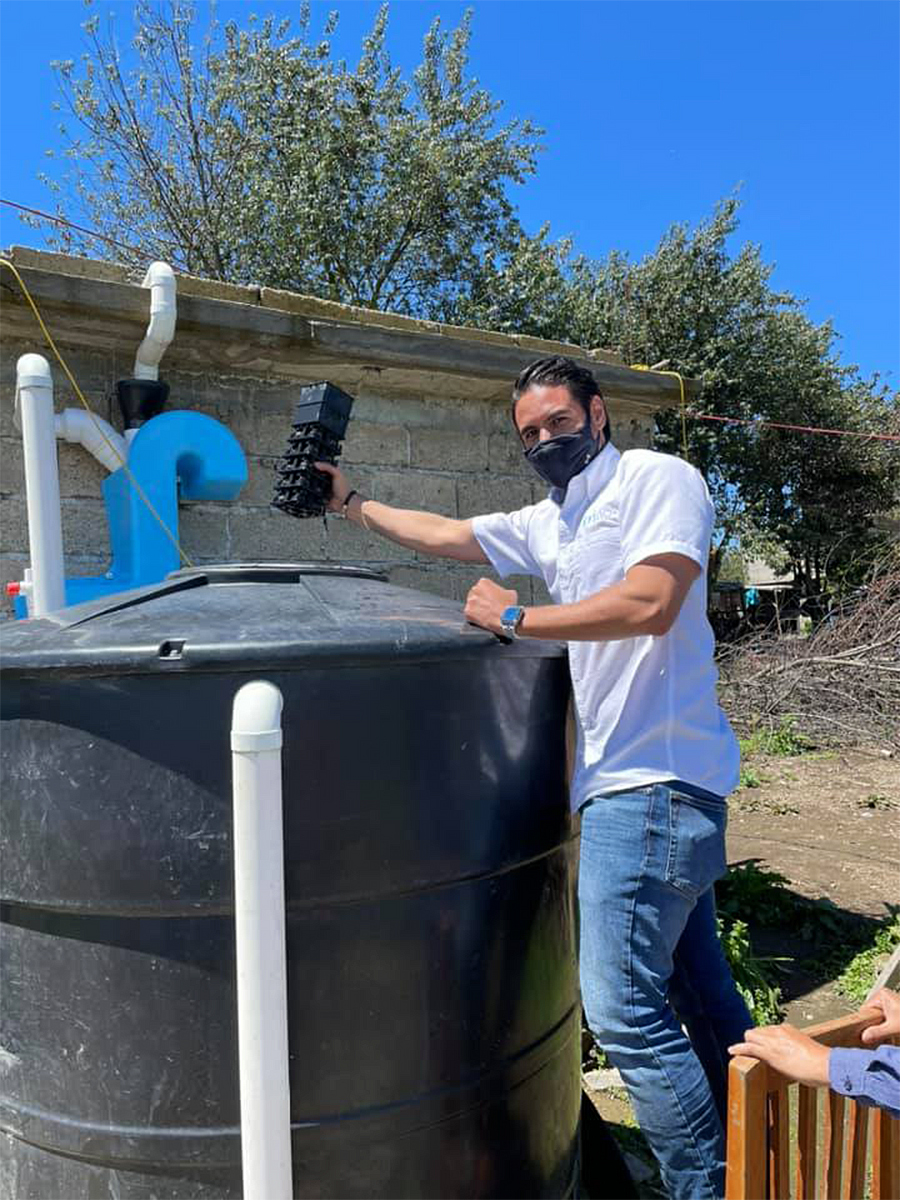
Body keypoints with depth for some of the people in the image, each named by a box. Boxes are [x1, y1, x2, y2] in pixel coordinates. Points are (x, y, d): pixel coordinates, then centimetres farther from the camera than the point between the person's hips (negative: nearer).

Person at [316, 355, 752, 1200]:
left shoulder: (657, 479, -6)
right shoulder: (547, 523, 17)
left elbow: (649, 602, -21)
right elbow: (444, 535, 25)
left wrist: (516, 619, -13)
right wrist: (351, 503, 30)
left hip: (651, 782, -9)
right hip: (622, 784, 9)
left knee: (623, 1006, -5)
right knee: (700, 990, 18)